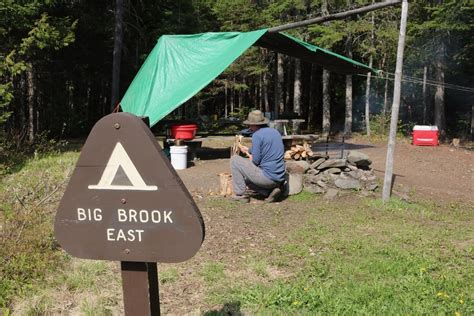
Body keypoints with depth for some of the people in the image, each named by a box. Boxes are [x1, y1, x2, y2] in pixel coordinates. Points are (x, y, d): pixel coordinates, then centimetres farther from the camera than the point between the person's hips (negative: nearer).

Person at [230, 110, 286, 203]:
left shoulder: (257, 135, -13)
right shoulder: (275, 132, 12)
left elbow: (255, 161, -13)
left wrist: (249, 155, 9)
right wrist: (248, 150, 33)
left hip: (267, 177, -8)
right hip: (279, 179, 8)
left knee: (235, 160, 4)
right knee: (247, 179, 32)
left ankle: (241, 194, 6)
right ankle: (270, 190, 10)